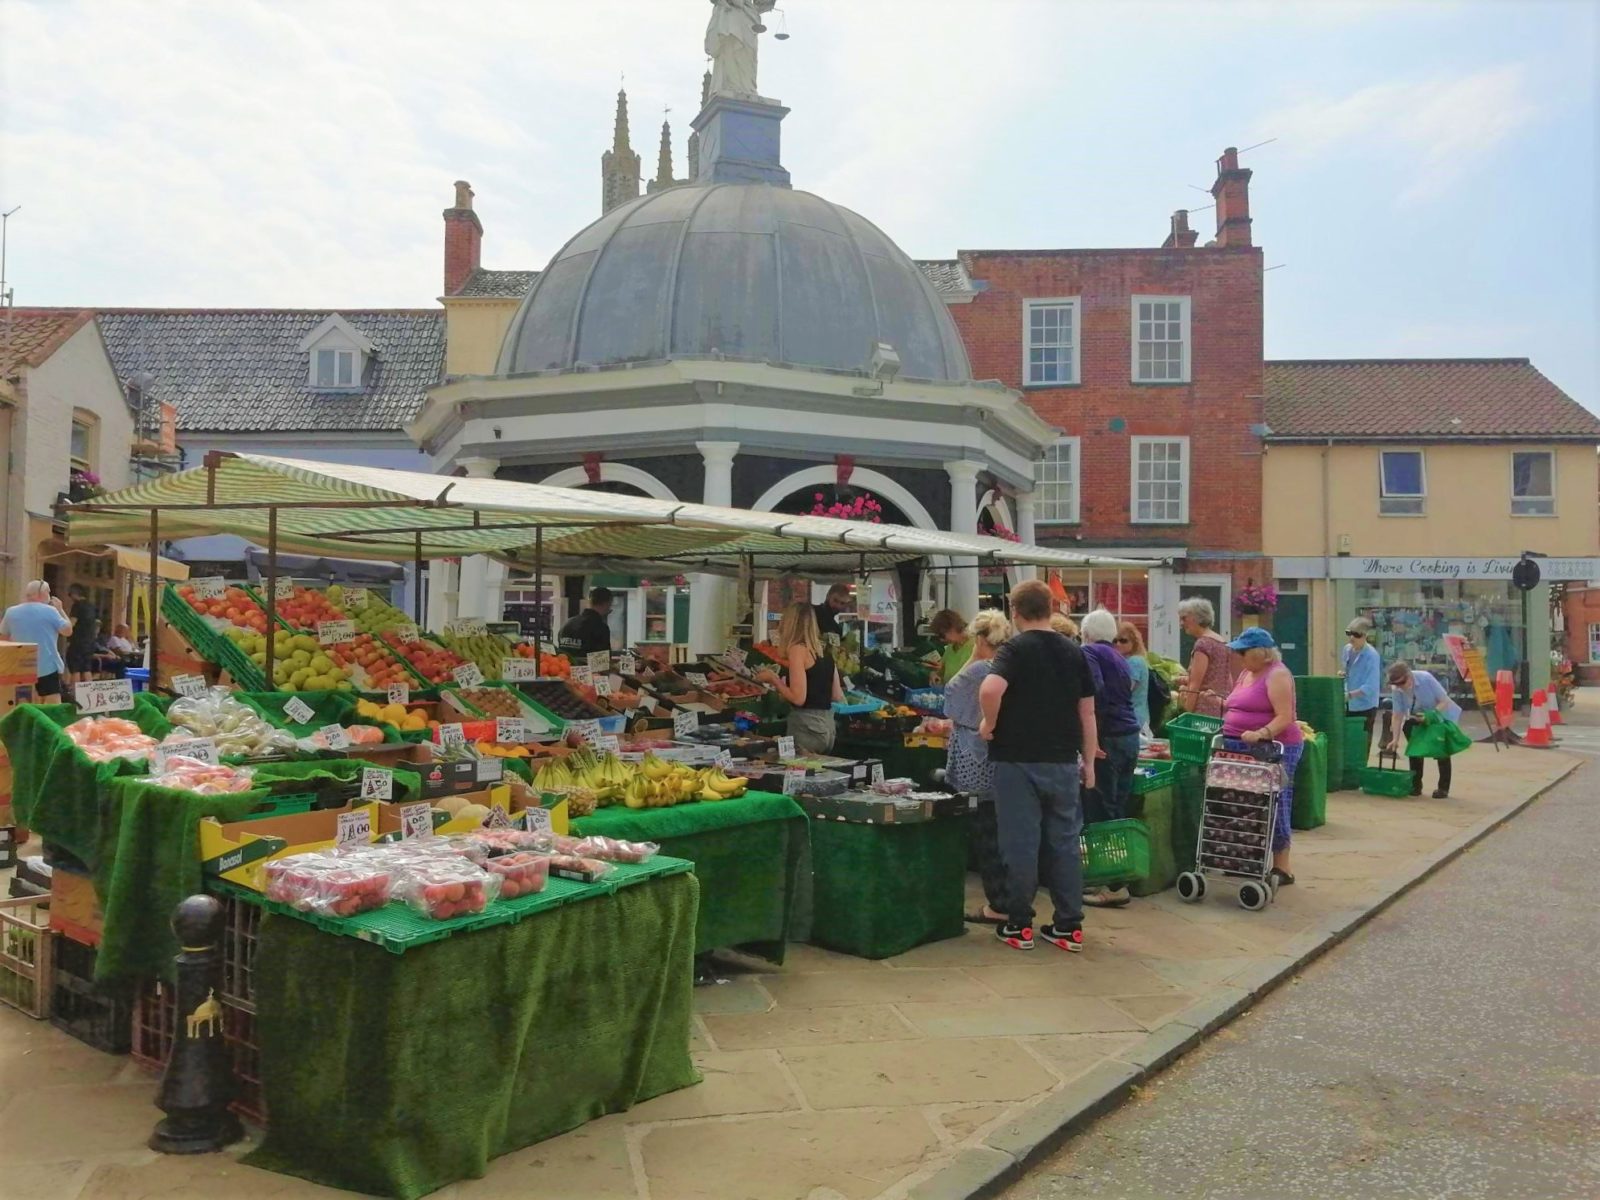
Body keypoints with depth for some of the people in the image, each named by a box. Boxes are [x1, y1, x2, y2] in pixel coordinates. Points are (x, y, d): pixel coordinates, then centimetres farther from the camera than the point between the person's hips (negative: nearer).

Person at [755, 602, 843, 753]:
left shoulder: (797, 649, -10)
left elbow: (798, 698, -16)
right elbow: (838, 696, 15)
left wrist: (773, 679, -2)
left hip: (807, 726, -8)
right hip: (827, 724, 8)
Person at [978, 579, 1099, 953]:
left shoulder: (1016, 648, -8)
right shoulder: (1073, 653, 8)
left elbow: (990, 689, -27)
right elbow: (1087, 713, 10)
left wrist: (989, 724, -10)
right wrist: (1088, 761, 16)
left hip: (1019, 760, -4)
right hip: (1064, 762, 5)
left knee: (1020, 844, 2)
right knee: (1065, 842, 10)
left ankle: (1019, 925, 10)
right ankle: (1069, 926, 15)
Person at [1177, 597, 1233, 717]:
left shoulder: (1203, 643, -11)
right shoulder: (1222, 642, 16)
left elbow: (1194, 685, -14)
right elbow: (1229, 682, 19)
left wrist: (1187, 713, -12)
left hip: (1206, 711, -9)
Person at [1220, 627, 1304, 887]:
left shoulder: (1276, 675, -11)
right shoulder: (1246, 673, 16)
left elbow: (1285, 717, -19)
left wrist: (1261, 734, -31)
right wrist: (1218, 704, 10)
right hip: (1244, 750, 9)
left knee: (1273, 807, -4)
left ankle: (1282, 869, 2)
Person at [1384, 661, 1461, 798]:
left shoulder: (1426, 678, -32)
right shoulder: (1396, 690, -21)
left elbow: (1445, 701, -26)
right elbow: (1398, 715, -17)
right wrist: (1395, 738, -23)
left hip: (1442, 716, -4)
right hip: (1418, 719, 4)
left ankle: (1443, 788, 7)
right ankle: (1415, 785, 15)